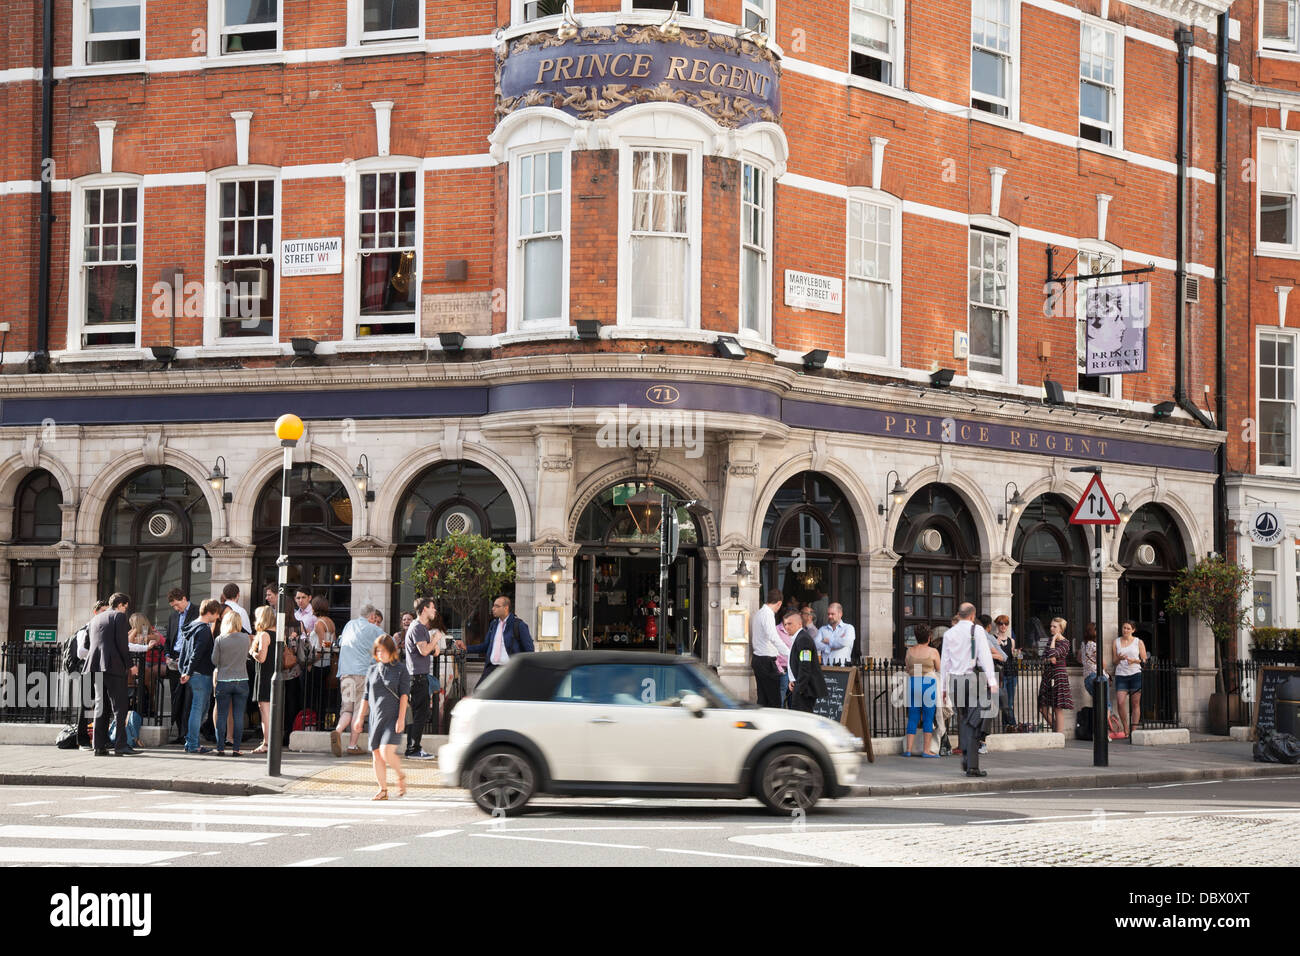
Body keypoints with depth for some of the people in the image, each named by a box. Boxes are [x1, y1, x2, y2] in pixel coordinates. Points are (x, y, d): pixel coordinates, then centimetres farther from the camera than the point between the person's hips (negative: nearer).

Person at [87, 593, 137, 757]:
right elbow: (121, 643, -9)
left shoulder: (95, 620, 21)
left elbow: (92, 644, 19)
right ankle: (120, 745, -11)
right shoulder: (119, 616, -1)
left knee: (100, 706, 8)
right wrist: (129, 665, -5)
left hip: (96, 666, 7)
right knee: (119, 707, -6)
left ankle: (99, 745, 4)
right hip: (114, 666, -7)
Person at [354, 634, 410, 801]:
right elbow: (366, 697, 17)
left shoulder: (400, 670, 0)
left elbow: (404, 695, -5)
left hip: (393, 717, -5)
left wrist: (401, 718, -13)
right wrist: (360, 716, 13)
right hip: (376, 717, 5)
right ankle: (383, 790, 12)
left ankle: (401, 776, 9)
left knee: (387, 752, -17)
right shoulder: (372, 670, 12)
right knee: (376, 754, 3)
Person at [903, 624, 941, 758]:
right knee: (928, 718, 2)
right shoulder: (933, 652, -5)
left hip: (912, 683, 4)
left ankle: (908, 749, 6)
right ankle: (926, 750, 0)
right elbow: (939, 669, 5)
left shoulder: (910, 650, 5)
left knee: (913, 718, 9)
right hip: (928, 684, -4)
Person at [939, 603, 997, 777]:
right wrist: (992, 681, -15)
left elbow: (944, 660, 12)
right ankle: (972, 766, -6)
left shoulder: (949, 633, 11)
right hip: (972, 678, -4)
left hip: (954, 679, 4)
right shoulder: (977, 630, -1)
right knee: (974, 723, -2)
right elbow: (985, 655, -10)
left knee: (962, 720, 18)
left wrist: (943, 686, 18)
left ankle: (966, 757, 11)